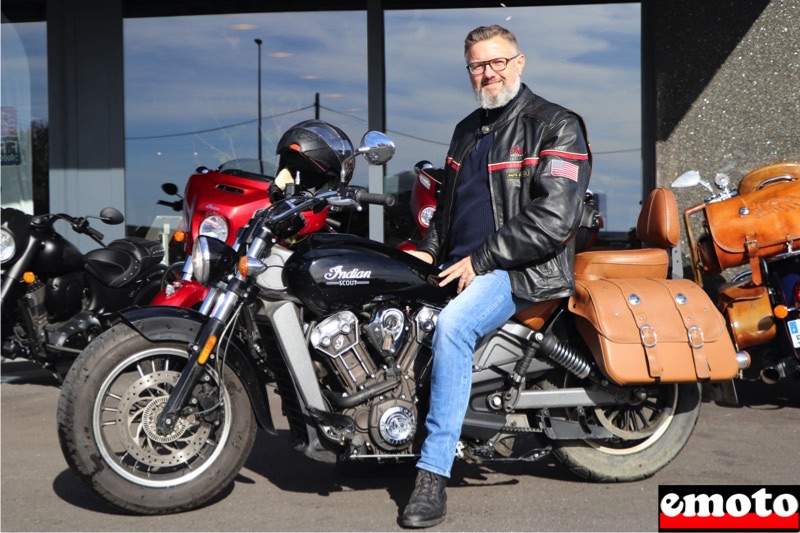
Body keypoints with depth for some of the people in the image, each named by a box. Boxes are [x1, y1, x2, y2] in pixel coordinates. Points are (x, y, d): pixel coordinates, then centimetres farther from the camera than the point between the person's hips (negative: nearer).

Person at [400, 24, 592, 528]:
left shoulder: (555, 126, -6)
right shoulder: (467, 130, 19)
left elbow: (554, 219, -18)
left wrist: (481, 260, -18)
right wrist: (430, 251, 10)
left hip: (523, 270, -9)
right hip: (459, 267, 9)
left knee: (452, 324, -33)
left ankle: (433, 474, -27)